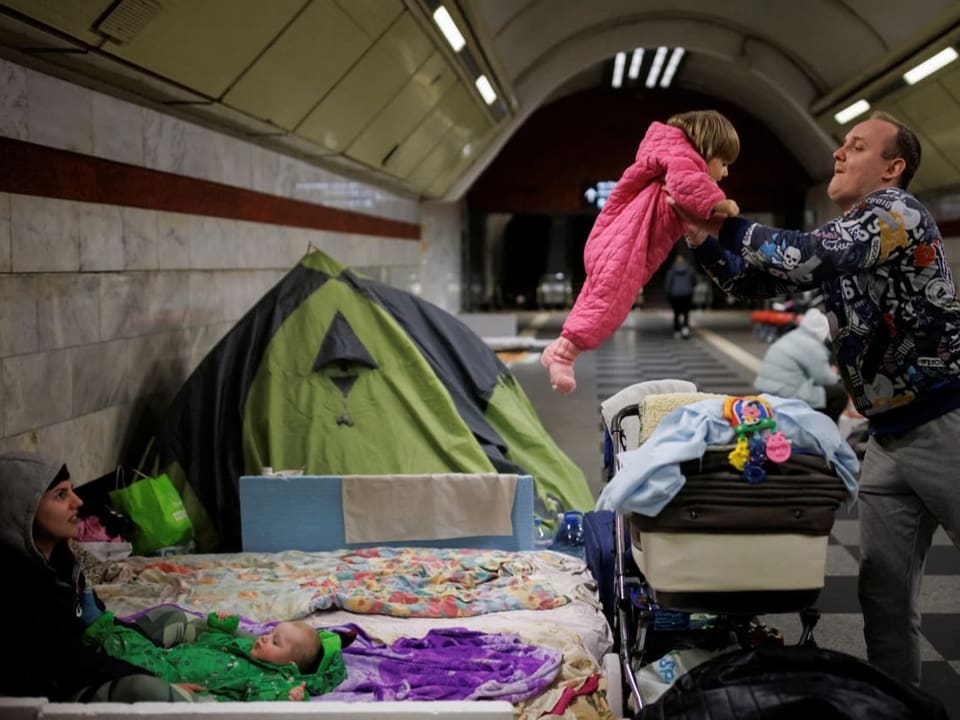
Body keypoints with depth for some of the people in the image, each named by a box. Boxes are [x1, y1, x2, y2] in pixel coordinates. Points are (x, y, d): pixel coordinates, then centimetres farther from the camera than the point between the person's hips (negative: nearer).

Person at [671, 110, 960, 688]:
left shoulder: (899, 209, -11)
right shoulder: (841, 236, 15)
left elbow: (809, 257, -26)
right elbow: (756, 282, 16)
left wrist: (725, 224, -16)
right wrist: (704, 236, -1)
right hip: (889, 434, 8)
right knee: (884, 590, 9)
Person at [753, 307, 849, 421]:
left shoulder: (789, 338, 16)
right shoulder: (812, 347, -12)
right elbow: (825, 379, -8)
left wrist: (830, 374, 20)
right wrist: (834, 375, 13)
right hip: (789, 396, -10)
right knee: (840, 392, 0)